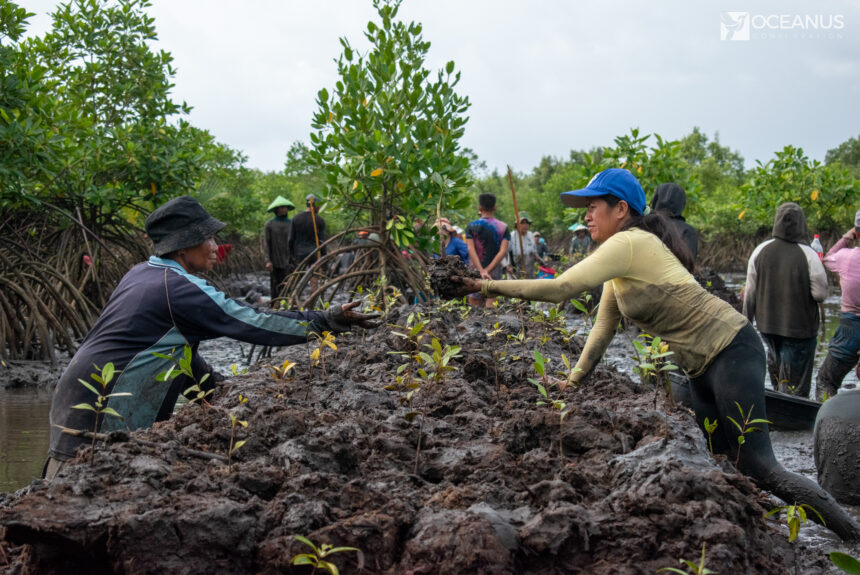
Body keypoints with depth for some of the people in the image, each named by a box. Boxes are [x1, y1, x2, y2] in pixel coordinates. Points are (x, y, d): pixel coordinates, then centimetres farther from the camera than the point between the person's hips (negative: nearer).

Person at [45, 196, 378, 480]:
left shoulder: (142, 274, 14)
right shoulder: (179, 288, -15)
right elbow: (253, 323, -15)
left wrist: (217, 389, 21)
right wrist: (326, 321, -9)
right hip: (97, 414, -9)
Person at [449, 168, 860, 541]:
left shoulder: (629, 243, -17)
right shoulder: (618, 263, 13)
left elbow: (561, 288, -23)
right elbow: (603, 329, 18)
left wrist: (487, 286, -18)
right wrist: (571, 383, 14)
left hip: (732, 351, -10)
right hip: (702, 368, 10)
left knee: (757, 467, -14)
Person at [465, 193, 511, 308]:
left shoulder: (471, 226, 0)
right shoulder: (503, 227, 3)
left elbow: (471, 249, -12)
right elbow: (503, 251, -8)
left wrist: (482, 271, -18)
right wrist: (488, 269, -12)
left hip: (476, 269, -1)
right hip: (495, 270, 1)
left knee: (474, 304, 6)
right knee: (491, 305, -1)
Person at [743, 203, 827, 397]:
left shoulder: (760, 250, -6)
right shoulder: (808, 255, -19)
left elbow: (750, 292, 0)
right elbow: (820, 294, -15)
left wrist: (747, 320, 11)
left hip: (767, 324, 4)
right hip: (799, 328, -4)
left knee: (775, 358, 28)